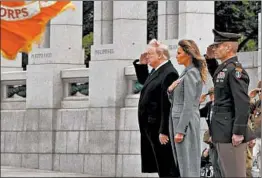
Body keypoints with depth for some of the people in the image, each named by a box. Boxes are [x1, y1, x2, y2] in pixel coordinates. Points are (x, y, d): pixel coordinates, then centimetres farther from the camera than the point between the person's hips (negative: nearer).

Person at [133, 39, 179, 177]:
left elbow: (167, 105, -22)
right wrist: (141, 64, 15)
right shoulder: (156, 71, 12)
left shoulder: (169, 73, -18)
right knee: (160, 167, 13)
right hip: (151, 127, 10)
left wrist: (163, 131, -24)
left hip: (160, 129, -10)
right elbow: (143, 81, 32)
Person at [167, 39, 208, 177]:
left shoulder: (191, 74, -13)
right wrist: (170, 91, -3)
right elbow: (176, 100, 19)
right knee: (182, 164, 11)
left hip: (185, 121, -10)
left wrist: (180, 130, -19)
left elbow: (189, 105, -17)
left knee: (187, 164, -8)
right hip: (179, 119, 10)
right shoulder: (187, 72, 16)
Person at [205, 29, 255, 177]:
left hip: (231, 133, -10)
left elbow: (243, 103, -22)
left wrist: (238, 132, -25)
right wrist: (210, 59, 20)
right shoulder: (224, 68, 13)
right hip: (223, 133, 10)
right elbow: (217, 79, 38)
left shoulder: (235, 70, -16)